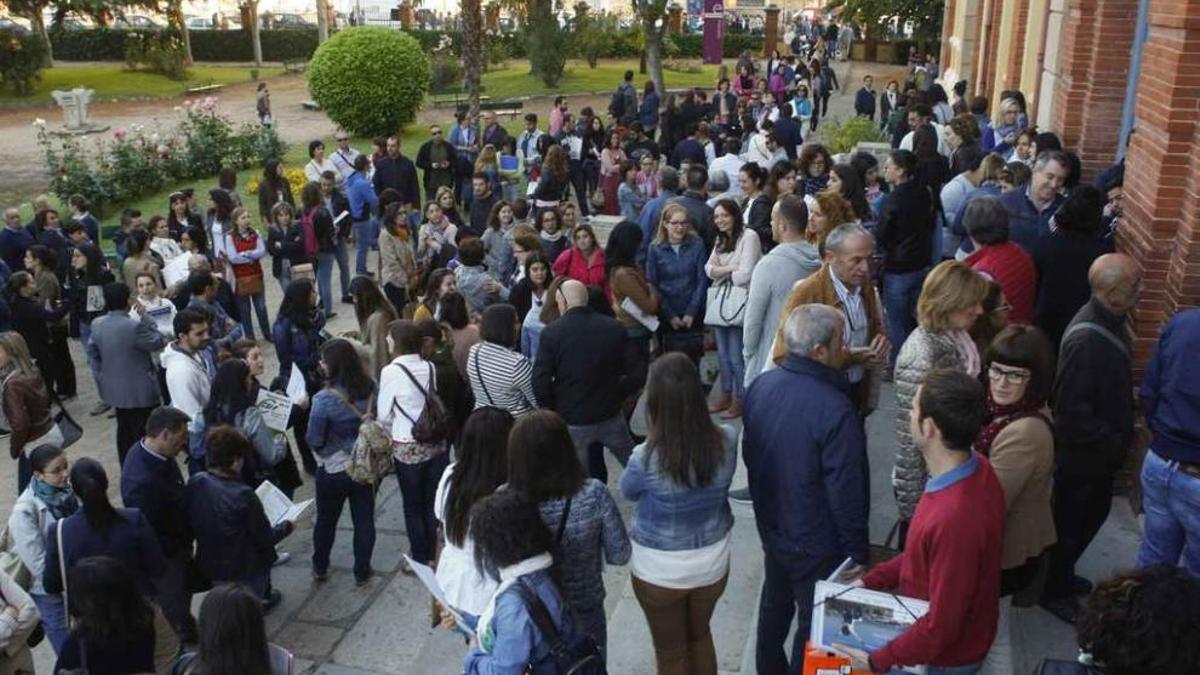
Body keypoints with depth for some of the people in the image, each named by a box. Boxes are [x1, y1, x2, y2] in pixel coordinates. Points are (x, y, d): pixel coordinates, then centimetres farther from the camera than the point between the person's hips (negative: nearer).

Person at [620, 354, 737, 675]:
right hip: (713, 561, 4)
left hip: (659, 569, -3)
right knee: (700, 635, 31)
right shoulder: (727, 441, -20)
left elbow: (628, 491, -7)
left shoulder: (647, 459, -31)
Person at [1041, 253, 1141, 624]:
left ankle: (1062, 575, 45)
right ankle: (1053, 591, 31)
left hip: (1100, 452, 9)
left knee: (1094, 513, 25)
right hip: (1081, 456, -9)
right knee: (1069, 523, 10)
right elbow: (1072, 411, -30)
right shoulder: (1086, 340, -32)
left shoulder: (1109, 321, -2)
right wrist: (1113, 443, -20)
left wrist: (1119, 438, 10)